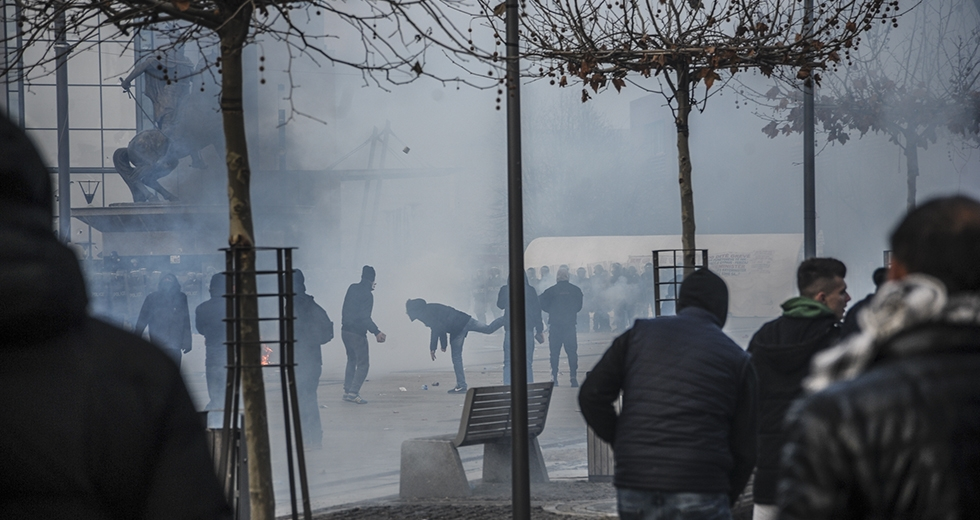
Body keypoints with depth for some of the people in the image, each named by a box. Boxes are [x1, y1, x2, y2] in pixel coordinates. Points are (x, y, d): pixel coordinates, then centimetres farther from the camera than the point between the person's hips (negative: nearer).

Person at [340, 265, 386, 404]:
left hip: (345, 330, 8)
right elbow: (365, 318, -23)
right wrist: (376, 332, -24)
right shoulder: (367, 295, -16)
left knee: (351, 361, 22)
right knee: (362, 364, -1)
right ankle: (353, 393, -10)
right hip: (357, 333, -8)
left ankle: (347, 391, 20)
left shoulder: (352, 288, 6)